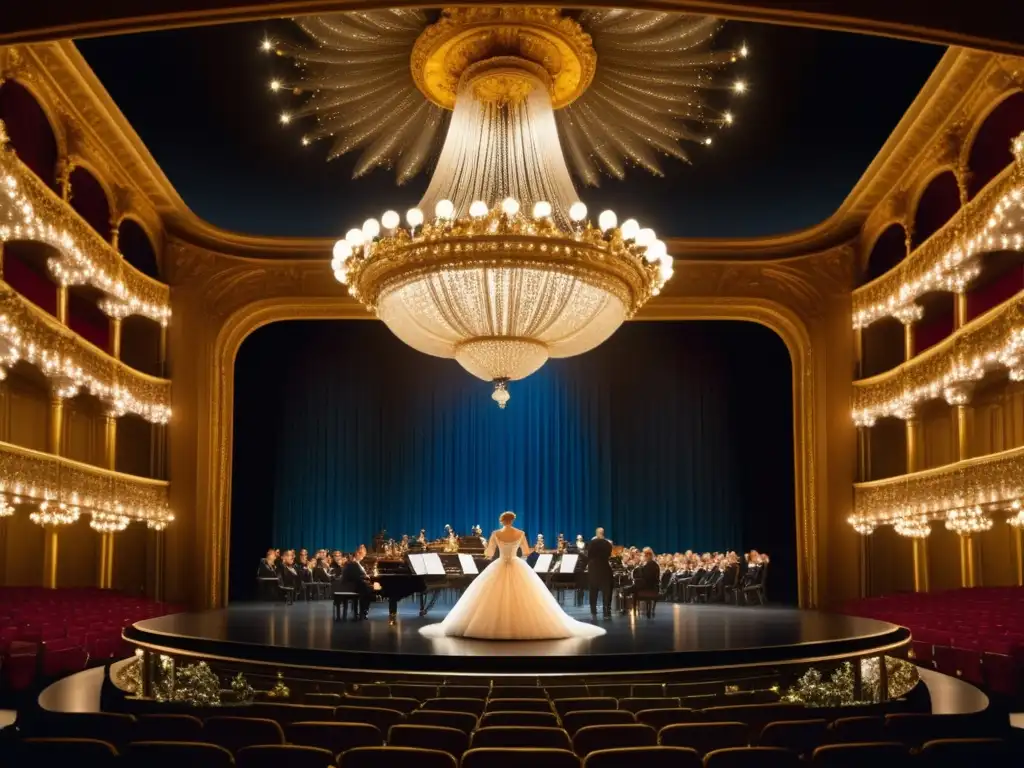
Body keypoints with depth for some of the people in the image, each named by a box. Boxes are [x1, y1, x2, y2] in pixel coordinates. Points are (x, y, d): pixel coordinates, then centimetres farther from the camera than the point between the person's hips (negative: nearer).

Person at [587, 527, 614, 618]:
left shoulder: (592, 542, -6)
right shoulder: (608, 543, -4)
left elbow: (588, 555, -1)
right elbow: (609, 556, 5)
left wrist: (589, 564, 13)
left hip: (594, 568, 1)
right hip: (604, 567, -1)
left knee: (593, 590, 12)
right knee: (606, 591, 0)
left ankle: (593, 611, 16)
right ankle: (607, 612, -7)